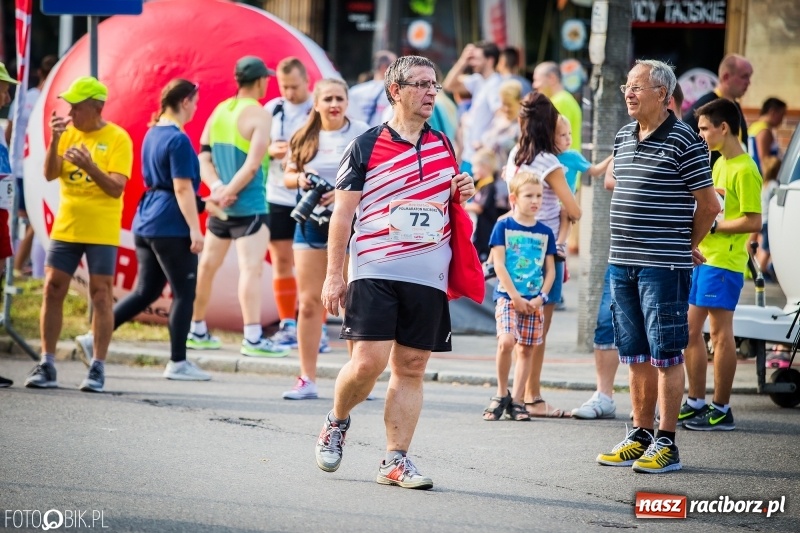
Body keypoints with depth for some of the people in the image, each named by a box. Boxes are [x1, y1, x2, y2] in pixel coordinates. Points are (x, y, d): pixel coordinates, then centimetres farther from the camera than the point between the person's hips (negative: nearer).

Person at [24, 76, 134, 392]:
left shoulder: (117, 139, -7)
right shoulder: (68, 135, 7)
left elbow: (116, 188, -15)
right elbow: (50, 174, -2)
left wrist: (89, 166, -30)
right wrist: (55, 140, -15)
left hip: (101, 232, -4)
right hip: (65, 227, 5)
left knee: (101, 296, -2)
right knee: (53, 291, 1)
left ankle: (98, 369, 2)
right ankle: (47, 366, 7)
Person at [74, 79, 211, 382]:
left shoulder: (152, 134, 13)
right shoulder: (178, 140, -15)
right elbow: (182, 188, -18)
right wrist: (195, 229, -18)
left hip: (146, 222, 9)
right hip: (171, 226, -9)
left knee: (146, 291, 13)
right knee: (184, 292, 1)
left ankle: (94, 339, 8)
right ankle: (178, 363, 4)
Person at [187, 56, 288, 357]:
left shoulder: (220, 110, 11)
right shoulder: (260, 115, -10)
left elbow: (204, 157, 7)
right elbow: (253, 164, -19)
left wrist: (217, 187, -5)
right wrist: (229, 192, -15)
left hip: (220, 204, 8)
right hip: (248, 205, -8)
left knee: (208, 265, 15)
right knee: (251, 267, -11)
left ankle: (197, 331, 25)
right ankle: (253, 338, -18)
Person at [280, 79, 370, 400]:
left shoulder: (362, 134, -3)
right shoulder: (304, 138, 8)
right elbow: (288, 176, 15)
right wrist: (300, 179, -7)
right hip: (312, 223, 3)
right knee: (309, 302, 1)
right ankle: (307, 379, 6)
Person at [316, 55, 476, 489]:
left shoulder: (443, 146, 14)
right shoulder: (366, 146, 1)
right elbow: (343, 213, 0)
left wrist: (462, 193, 3)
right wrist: (333, 274, -4)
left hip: (428, 275, 4)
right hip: (374, 271, -4)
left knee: (411, 368, 2)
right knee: (368, 361, -13)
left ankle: (395, 460, 6)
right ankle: (336, 423, 15)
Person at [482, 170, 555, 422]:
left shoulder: (545, 233, 9)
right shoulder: (504, 227, -1)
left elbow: (550, 269, 11)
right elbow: (499, 264, -6)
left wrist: (540, 297, -4)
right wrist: (515, 297, -11)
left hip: (534, 300, 4)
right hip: (507, 295, -4)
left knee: (526, 349, 3)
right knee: (506, 341, -20)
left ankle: (517, 401, 10)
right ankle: (501, 394, -3)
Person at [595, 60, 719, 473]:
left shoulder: (683, 141, -9)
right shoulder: (624, 138, 13)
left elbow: (709, 206, -6)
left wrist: (685, 248, 6)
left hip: (663, 267, -7)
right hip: (623, 264, 7)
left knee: (666, 355, -3)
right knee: (636, 355, 12)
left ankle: (666, 443, 1)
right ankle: (640, 436, 19)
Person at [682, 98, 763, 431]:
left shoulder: (744, 170, -14)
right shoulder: (720, 164, 16)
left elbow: (753, 221, -18)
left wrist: (713, 225, -16)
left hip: (724, 261, -10)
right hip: (702, 257, 10)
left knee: (720, 332, -5)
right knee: (690, 329, 12)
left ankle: (721, 411, 1)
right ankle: (696, 404, 21)